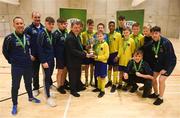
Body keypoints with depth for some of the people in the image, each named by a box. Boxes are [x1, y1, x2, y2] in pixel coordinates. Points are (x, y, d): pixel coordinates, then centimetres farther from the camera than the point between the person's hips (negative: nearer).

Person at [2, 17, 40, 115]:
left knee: (28, 83, 21)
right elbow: (5, 51, -2)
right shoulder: (9, 38, -13)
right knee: (15, 86, 8)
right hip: (16, 67, -4)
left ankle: (31, 97, 43)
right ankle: (14, 105, 25)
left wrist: (31, 56, 9)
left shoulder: (28, 37, 0)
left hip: (28, 65, 4)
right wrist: (11, 61, -1)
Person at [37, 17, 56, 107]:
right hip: (45, 59, -6)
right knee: (46, 77, 1)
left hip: (51, 58, 6)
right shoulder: (42, 33, -13)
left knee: (50, 75, 17)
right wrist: (43, 61, -18)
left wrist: (53, 57, 9)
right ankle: (48, 97, 12)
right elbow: (40, 48, -16)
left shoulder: (51, 33, 7)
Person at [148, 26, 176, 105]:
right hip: (158, 63, 6)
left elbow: (170, 57, -24)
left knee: (161, 80, -12)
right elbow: (152, 55, 1)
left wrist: (165, 69, -21)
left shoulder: (166, 43, -27)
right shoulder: (152, 43, -10)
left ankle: (160, 98, 7)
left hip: (169, 63, -6)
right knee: (153, 78, 5)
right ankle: (156, 93, 27)